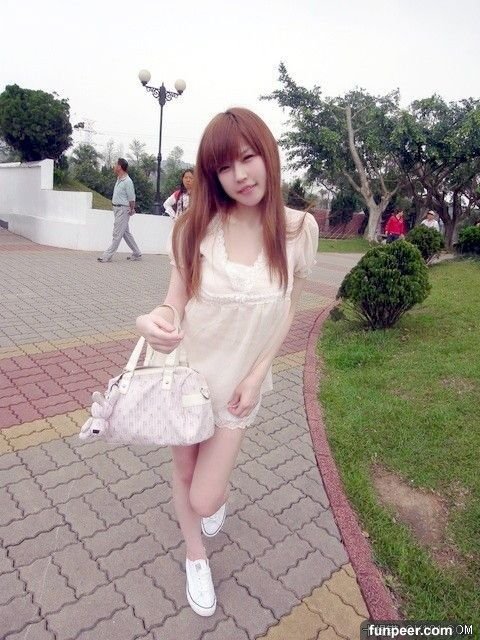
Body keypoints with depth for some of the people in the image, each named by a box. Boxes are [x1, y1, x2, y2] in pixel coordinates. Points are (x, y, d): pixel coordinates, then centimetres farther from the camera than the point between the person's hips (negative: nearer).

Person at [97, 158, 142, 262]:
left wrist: (131, 210, -8)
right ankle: (137, 254, 25)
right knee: (126, 233, 15)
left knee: (117, 234, -4)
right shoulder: (119, 179, 10)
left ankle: (107, 256, 0)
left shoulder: (127, 181, -17)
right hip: (117, 209, 10)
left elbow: (132, 199, -14)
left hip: (123, 210, -10)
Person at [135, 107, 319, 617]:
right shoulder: (196, 227, -13)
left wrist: (255, 376, -7)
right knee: (183, 471, 19)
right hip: (186, 370, 1)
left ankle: (221, 490, 47)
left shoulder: (299, 229, -11)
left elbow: (287, 311, -2)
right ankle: (196, 557, 50)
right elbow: (176, 301, -7)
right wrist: (153, 320, -31)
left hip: (239, 380, -1)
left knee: (204, 499, 5)